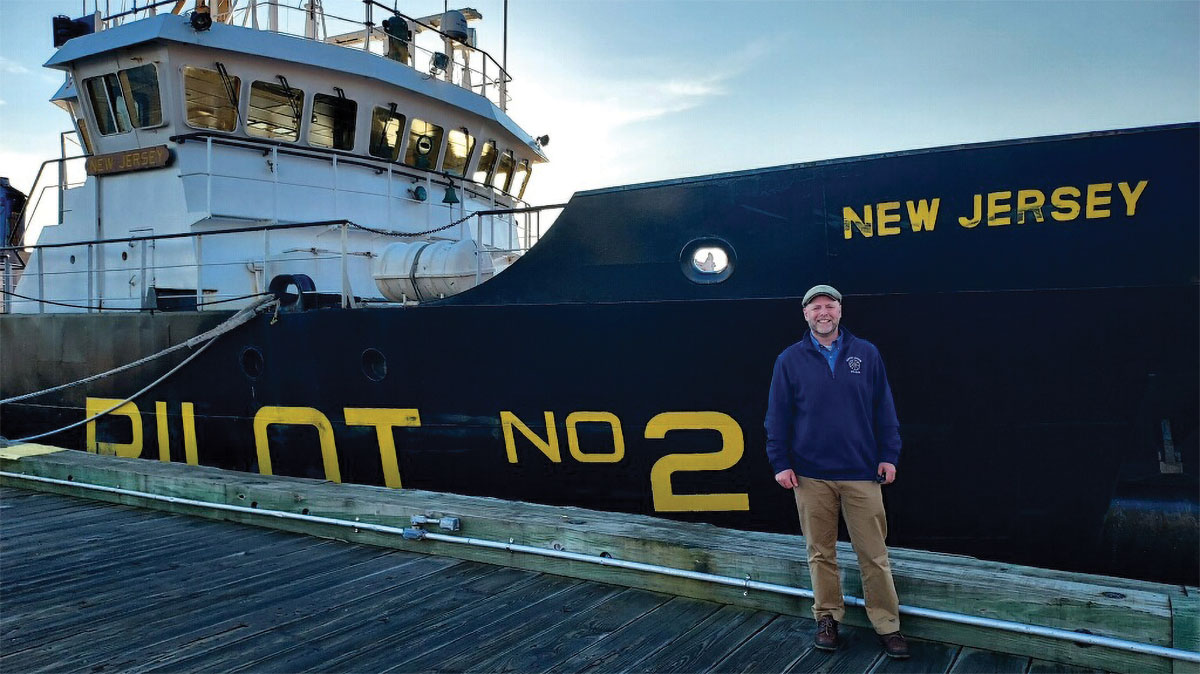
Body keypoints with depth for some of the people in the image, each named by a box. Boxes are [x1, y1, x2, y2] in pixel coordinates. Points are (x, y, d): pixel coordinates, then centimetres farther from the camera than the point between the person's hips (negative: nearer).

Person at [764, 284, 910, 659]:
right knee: (820, 553, 10)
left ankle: (887, 625, 16)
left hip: (862, 474, 0)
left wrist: (888, 455, 2)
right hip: (811, 476, 0)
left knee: (874, 554, 3)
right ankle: (827, 618, 25)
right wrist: (781, 463, -2)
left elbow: (884, 410, 6)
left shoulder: (866, 354, 4)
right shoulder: (790, 360, 3)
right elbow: (778, 417, 3)